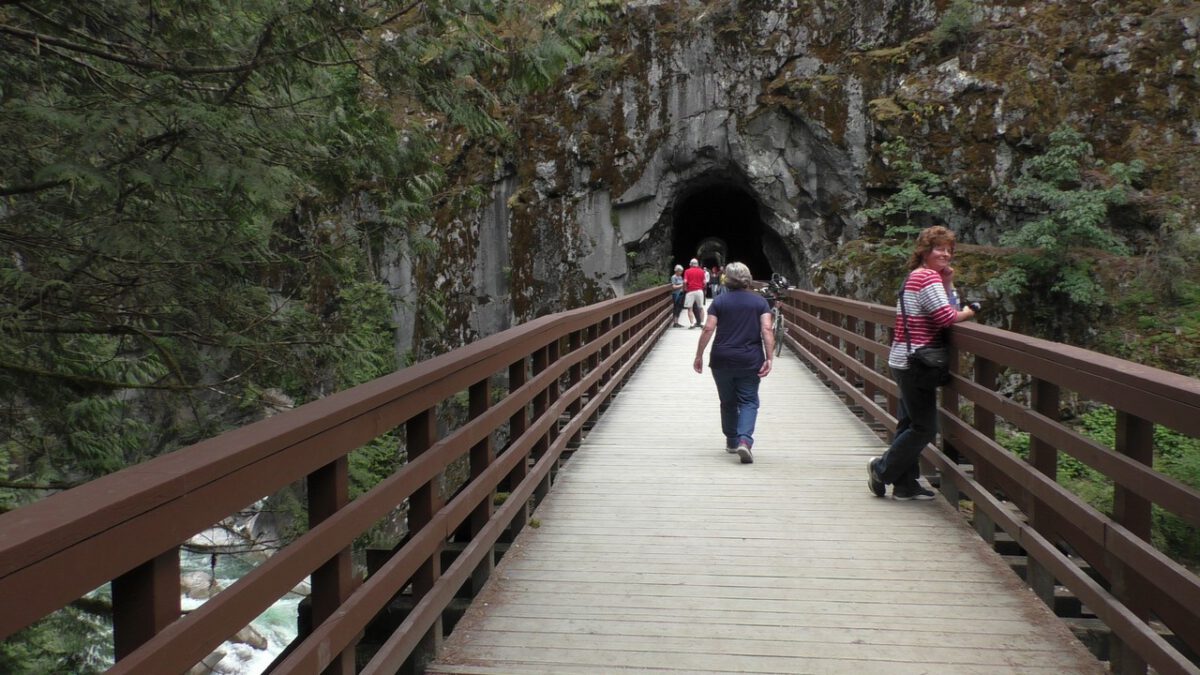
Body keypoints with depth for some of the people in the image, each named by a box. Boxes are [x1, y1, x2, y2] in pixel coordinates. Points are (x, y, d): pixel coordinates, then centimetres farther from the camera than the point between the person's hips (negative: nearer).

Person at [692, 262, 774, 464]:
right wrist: (769, 358, -10)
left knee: (728, 401, 16)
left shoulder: (719, 301, 1)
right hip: (750, 361, -1)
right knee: (748, 401, 3)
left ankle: (731, 441, 26)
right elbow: (767, 330, -9)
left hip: (722, 360, 1)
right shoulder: (760, 301, 2)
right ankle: (745, 440, -18)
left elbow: (708, 329, -5)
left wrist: (699, 356, 1)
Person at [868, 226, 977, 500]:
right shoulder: (928, 277, -14)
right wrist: (967, 313, -3)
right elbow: (946, 317, -22)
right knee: (924, 428, -3)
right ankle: (882, 468, 6)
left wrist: (948, 282, 7)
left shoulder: (916, 276, 18)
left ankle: (905, 484, 20)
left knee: (910, 424, 14)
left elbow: (945, 310, 17)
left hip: (906, 362, 11)